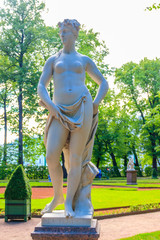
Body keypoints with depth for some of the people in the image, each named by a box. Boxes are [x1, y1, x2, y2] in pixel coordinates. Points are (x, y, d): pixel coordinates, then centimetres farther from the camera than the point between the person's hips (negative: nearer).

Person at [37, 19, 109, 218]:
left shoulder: (85, 60, 17)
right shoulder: (52, 60, 17)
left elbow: (104, 84, 21)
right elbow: (41, 87, 7)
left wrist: (95, 104, 4)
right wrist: (51, 106, -11)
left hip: (82, 109, -1)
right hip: (61, 113, 1)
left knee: (75, 158, -5)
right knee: (51, 157, -11)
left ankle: (68, 203, 5)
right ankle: (57, 196, 13)